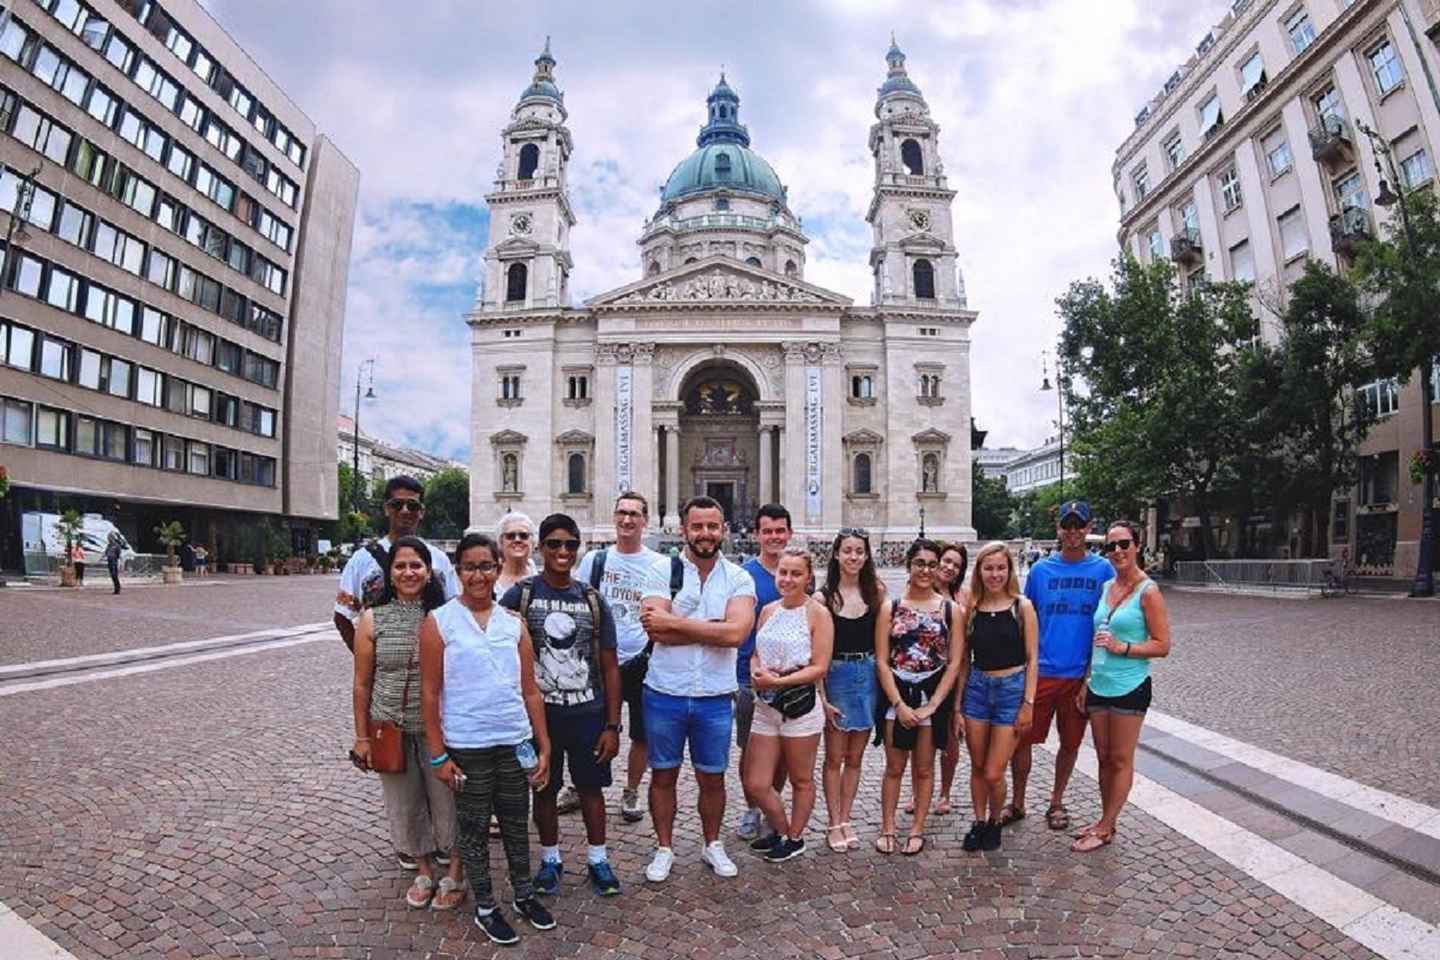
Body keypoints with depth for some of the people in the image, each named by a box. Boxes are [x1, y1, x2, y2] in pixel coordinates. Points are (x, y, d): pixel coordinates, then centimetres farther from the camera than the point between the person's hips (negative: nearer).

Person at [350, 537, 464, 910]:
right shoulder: (372, 620, -3)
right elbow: (362, 684, 2)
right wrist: (362, 736, 2)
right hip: (391, 729, 2)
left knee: (447, 800, 7)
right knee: (404, 803, 14)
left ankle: (455, 875, 28)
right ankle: (424, 871, 36)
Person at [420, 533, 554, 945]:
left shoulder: (514, 624, 2)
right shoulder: (438, 623, -7)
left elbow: (530, 690, 4)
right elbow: (430, 694, -6)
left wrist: (544, 747, 3)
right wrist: (438, 756, -7)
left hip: (515, 742, 3)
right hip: (466, 747, -3)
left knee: (516, 824, 16)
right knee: (473, 829, 12)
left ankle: (524, 895, 35)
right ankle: (485, 908, 30)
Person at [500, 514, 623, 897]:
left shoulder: (593, 600, 0)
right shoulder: (519, 596, -6)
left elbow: (609, 667, 3)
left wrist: (613, 725, 0)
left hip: (588, 714, 1)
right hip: (539, 714, -1)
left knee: (591, 787, 13)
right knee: (544, 789, 14)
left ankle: (598, 859, 31)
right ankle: (550, 859, 34)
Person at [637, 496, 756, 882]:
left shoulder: (738, 579, -4)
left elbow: (736, 633, -19)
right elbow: (658, 632, -20)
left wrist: (674, 623, -19)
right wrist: (715, 627, -18)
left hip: (715, 697, 1)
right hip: (665, 694, -1)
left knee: (712, 778, 16)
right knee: (663, 775, 15)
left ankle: (713, 845, 39)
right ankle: (664, 849, 35)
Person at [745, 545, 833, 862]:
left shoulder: (817, 613, -9)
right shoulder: (768, 610, 8)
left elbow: (820, 667, -12)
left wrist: (779, 681, -18)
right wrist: (757, 672, -9)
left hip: (800, 705, -5)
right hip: (765, 705, 6)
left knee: (801, 780, 13)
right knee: (756, 783, 9)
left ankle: (795, 838, 35)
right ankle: (780, 832, 34)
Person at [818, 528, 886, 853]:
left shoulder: (875, 592, 2)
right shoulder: (824, 597, -7)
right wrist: (822, 696, -11)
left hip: (868, 676, 3)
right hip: (836, 676, -3)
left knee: (855, 757, 13)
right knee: (835, 757, 6)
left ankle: (845, 820, 26)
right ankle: (834, 824, 19)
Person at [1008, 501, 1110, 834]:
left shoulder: (1102, 569, -1)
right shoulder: (1040, 569, 2)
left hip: (1080, 674, 0)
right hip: (1040, 672, 1)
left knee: (1070, 743, 13)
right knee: (1021, 738, 3)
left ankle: (1056, 803, 33)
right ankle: (1017, 803, 22)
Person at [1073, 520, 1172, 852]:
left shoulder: (1148, 592, -10)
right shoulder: (1105, 587, 8)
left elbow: (1163, 646, -10)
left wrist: (1122, 648, -20)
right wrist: (1086, 678, 13)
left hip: (1129, 688, -6)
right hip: (1099, 686, 6)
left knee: (1121, 760, 7)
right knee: (1104, 758, 15)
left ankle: (1104, 829, 16)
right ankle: (1106, 820, 28)